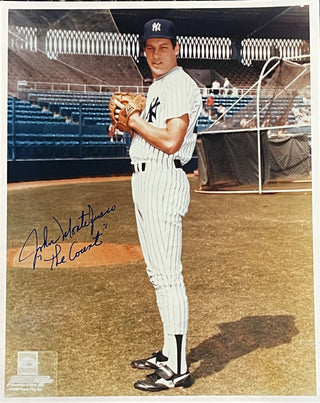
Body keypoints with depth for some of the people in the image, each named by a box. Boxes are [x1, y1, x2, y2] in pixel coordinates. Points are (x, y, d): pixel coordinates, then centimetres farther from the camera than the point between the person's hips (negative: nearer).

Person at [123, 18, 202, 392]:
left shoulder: (181, 85, -11)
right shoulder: (156, 86, 20)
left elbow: (170, 141, -23)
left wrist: (135, 121, -10)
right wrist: (129, 122, 7)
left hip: (163, 182, -11)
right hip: (144, 180, 11)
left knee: (169, 276, -8)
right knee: (157, 274, 15)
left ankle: (178, 369, 2)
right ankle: (168, 353, 28)